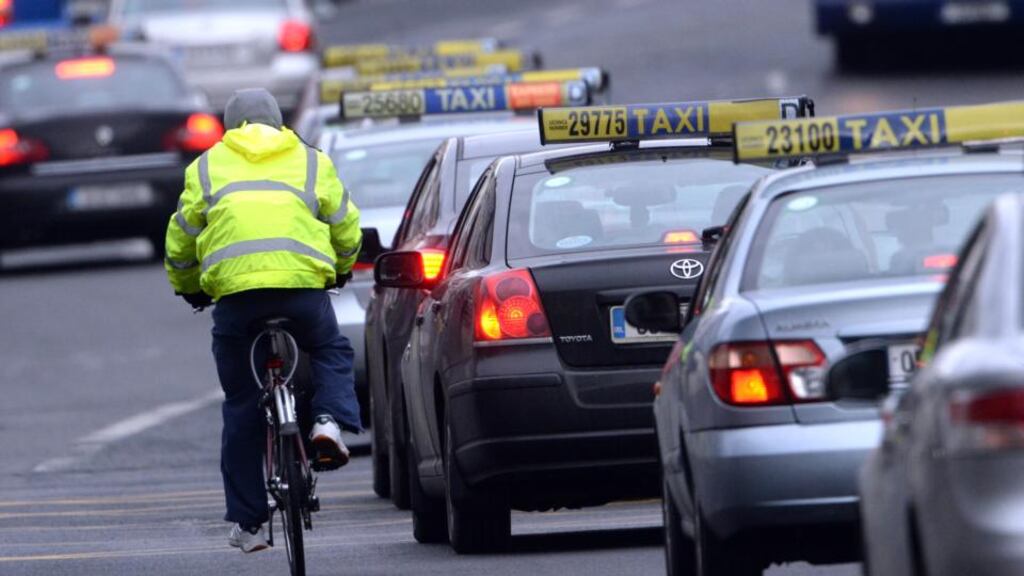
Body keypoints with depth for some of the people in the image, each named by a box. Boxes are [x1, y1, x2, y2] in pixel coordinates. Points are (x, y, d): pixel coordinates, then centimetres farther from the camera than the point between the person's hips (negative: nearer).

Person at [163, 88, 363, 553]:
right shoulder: (312, 162, 20)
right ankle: (330, 420, -2)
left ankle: (247, 521, 12)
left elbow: (179, 242, 22)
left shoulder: (206, 167, 20)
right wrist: (340, 271, 45)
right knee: (331, 353, 28)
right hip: (303, 284, 0)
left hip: (234, 290, 0)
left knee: (242, 408, 10)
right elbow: (347, 230, 25)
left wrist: (187, 288, 41)